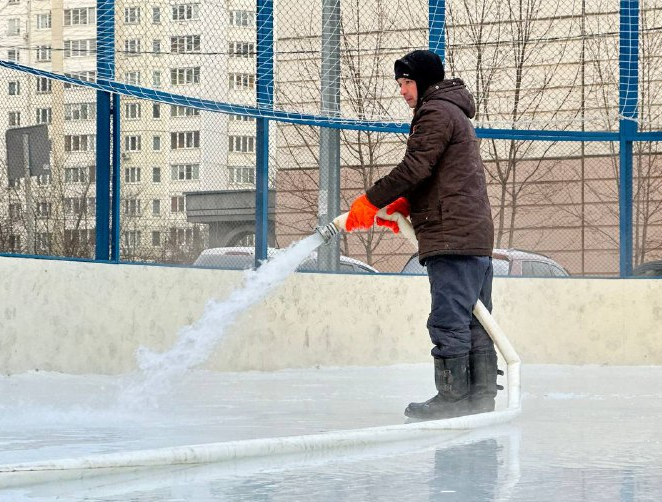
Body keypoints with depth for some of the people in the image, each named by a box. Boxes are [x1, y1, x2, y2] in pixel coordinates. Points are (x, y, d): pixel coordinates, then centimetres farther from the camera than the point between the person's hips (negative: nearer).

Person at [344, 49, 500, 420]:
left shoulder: (436, 112, -7)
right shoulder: (454, 114, 26)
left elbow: (415, 168, -14)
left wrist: (372, 202, -8)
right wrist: (402, 206, 13)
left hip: (452, 236, -11)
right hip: (476, 234, 11)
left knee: (449, 320, -10)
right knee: (474, 320, 9)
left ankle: (452, 396, -11)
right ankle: (481, 394, 10)